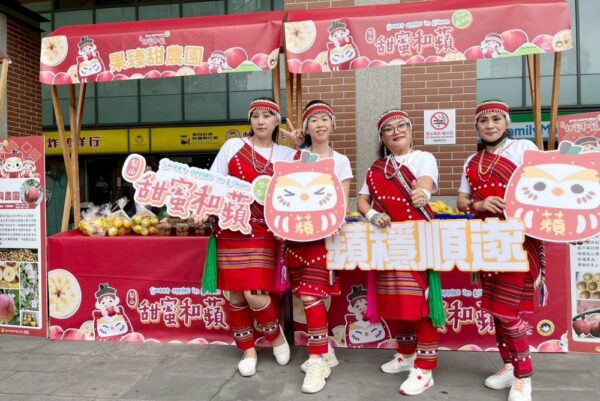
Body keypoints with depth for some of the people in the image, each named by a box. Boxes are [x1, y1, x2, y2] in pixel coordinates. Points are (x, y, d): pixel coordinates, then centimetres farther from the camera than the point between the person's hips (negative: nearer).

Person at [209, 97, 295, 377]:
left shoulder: (287, 155, 8)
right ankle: (248, 350, 25)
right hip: (231, 227, 1)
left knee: (255, 294, -11)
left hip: (264, 230, -1)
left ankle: (276, 334, 20)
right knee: (235, 293, 5)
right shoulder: (233, 146, 5)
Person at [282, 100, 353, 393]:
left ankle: (318, 360, 1)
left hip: (323, 234, -3)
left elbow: (342, 203, -1)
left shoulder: (340, 161, 5)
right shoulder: (296, 157, 11)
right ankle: (325, 352, 24)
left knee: (311, 296, -12)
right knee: (306, 297, 7)